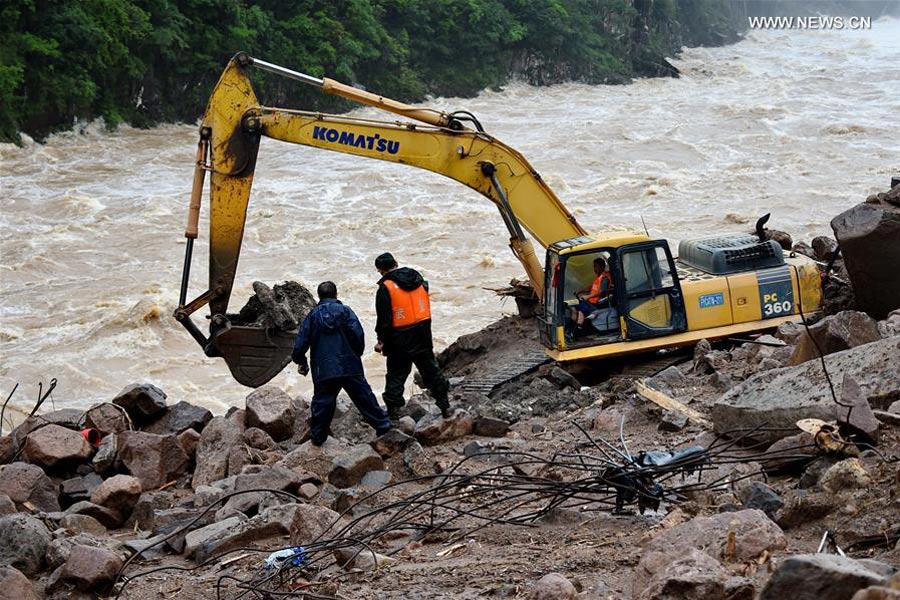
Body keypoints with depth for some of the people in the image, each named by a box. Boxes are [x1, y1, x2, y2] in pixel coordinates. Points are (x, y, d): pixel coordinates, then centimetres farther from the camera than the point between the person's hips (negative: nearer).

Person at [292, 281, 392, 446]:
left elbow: (301, 341, 4)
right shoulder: (345, 311, 0)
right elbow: (358, 335, -7)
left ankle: (317, 437, 12)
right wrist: (357, 355, 11)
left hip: (323, 370, 1)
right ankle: (383, 426, 12)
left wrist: (301, 361, 20)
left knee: (321, 403, 10)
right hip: (350, 367, 0)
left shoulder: (313, 315, 5)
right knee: (364, 397, 8)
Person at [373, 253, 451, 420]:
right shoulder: (418, 278, 4)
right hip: (423, 335, 5)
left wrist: (382, 340, -6)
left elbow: (384, 318, -14)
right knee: (431, 370, 15)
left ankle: (393, 413, 3)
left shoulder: (385, 288, -14)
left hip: (399, 341, -5)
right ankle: (445, 407, 20)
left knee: (396, 375, 4)